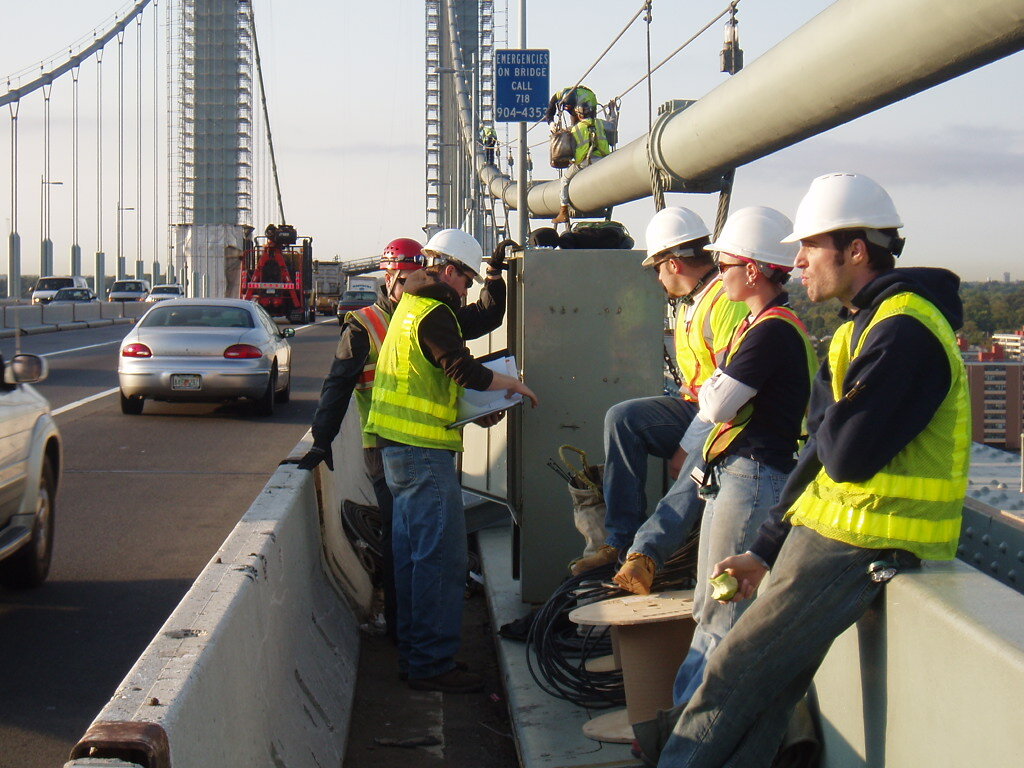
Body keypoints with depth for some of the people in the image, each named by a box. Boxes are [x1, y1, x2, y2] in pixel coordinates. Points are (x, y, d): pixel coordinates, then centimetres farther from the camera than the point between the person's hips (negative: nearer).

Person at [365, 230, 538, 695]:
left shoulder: (410, 307, 20)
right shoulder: (433, 312, -13)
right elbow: (465, 372, -21)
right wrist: (513, 385, -5)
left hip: (398, 447, 11)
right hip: (423, 451, -11)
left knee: (412, 552, 14)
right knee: (441, 556, -8)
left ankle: (413, 655, 21)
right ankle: (433, 664, -7)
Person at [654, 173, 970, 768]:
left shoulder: (905, 332, -16)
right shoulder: (864, 325, 18)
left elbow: (846, 454, -25)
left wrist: (825, 406, -2)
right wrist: (766, 549, 17)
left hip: (861, 545, -10)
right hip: (822, 533, 10)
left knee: (738, 672, -9)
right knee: (768, 694, 7)